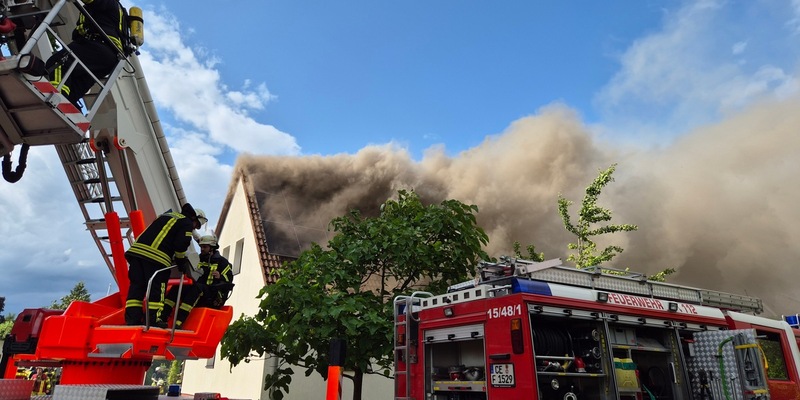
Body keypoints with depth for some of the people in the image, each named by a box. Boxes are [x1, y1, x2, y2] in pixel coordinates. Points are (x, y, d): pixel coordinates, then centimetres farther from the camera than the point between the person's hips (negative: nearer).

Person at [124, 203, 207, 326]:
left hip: (136, 250, 8)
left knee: (137, 285, 8)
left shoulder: (167, 215, 32)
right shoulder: (187, 224, 6)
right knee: (157, 288, -1)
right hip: (155, 256, -8)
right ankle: (153, 320, -3)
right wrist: (181, 262, 10)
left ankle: (132, 319, 5)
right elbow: (181, 245, -6)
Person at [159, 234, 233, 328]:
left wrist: (220, 277, -23)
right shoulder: (198, 260, 22)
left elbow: (229, 279, -2)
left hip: (213, 296, -6)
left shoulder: (222, 262, 7)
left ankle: (178, 322, -49)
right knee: (177, 287, -20)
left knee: (195, 288, -35)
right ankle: (162, 318, -36)